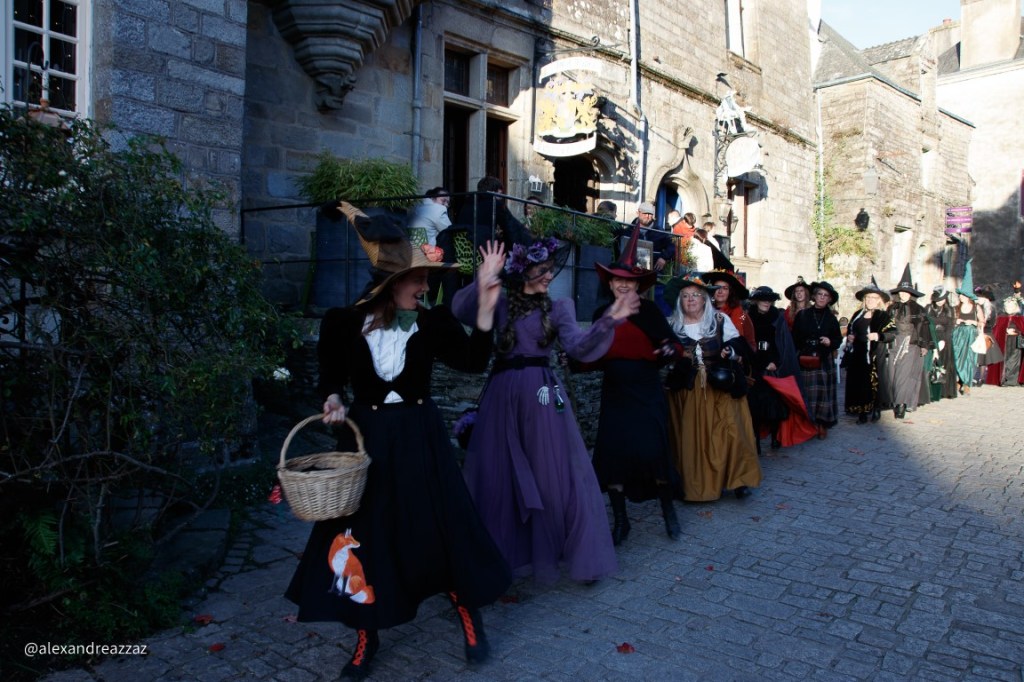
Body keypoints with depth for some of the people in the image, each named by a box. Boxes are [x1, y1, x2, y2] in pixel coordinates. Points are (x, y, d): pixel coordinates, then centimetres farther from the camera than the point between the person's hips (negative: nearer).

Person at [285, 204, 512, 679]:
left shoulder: (432, 322, -5)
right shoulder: (344, 322, -5)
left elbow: (473, 361, -16)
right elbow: (332, 375, 7)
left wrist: (485, 307, -23)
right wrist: (333, 399, -14)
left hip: (420, 437, 0)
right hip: (366, 438, 0)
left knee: (444, 524, 5)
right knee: (364, 532, 8)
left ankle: (469, 619, 29)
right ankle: (366, 638, 29)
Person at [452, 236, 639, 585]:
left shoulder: (558, 307, 5)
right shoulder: (499, 304, 8)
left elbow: (578, 346, -12)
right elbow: (460, 310, -8)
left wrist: (608, 321, -28)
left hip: (541, 394, -1)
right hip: (502, 395, 2)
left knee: (554, 474, 0)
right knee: (497, 475, 7)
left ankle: (579, 553, 14)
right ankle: (501, 553, 24)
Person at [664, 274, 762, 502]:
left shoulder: (721, 320, 4)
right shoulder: (672, 325, 7)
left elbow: (737, 345, 6)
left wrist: (729, 352, -15)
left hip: (719, 386, -1)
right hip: (687, 390, 1)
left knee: (729, 430, -9)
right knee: (690, 437, 1)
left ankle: (738, 478, 2)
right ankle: (693, 485, 11)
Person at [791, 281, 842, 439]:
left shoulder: (831, 318, 7)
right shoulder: (802, 315, 0)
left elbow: (838, 339, 11)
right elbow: (794, 338, 0)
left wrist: (830, 342, -10)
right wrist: (799, 355, -8)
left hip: (824, 361, 2)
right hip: (804, 361, -2)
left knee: (824, 392, 3)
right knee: (807, 393, -1)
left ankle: (822, 426, 13)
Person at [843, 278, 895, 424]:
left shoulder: (883, 316, 1)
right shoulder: (858, 315, 15)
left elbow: (892, 333, -8)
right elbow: (849, 330, 26)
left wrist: (878, 336, -22)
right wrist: (850, 337, 6)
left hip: (874, 356, -4)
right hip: (857, 356, 4)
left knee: (873, 382, -5)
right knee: (858, 382, 0)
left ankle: (876, 410, 8)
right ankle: (862, 412, 5)